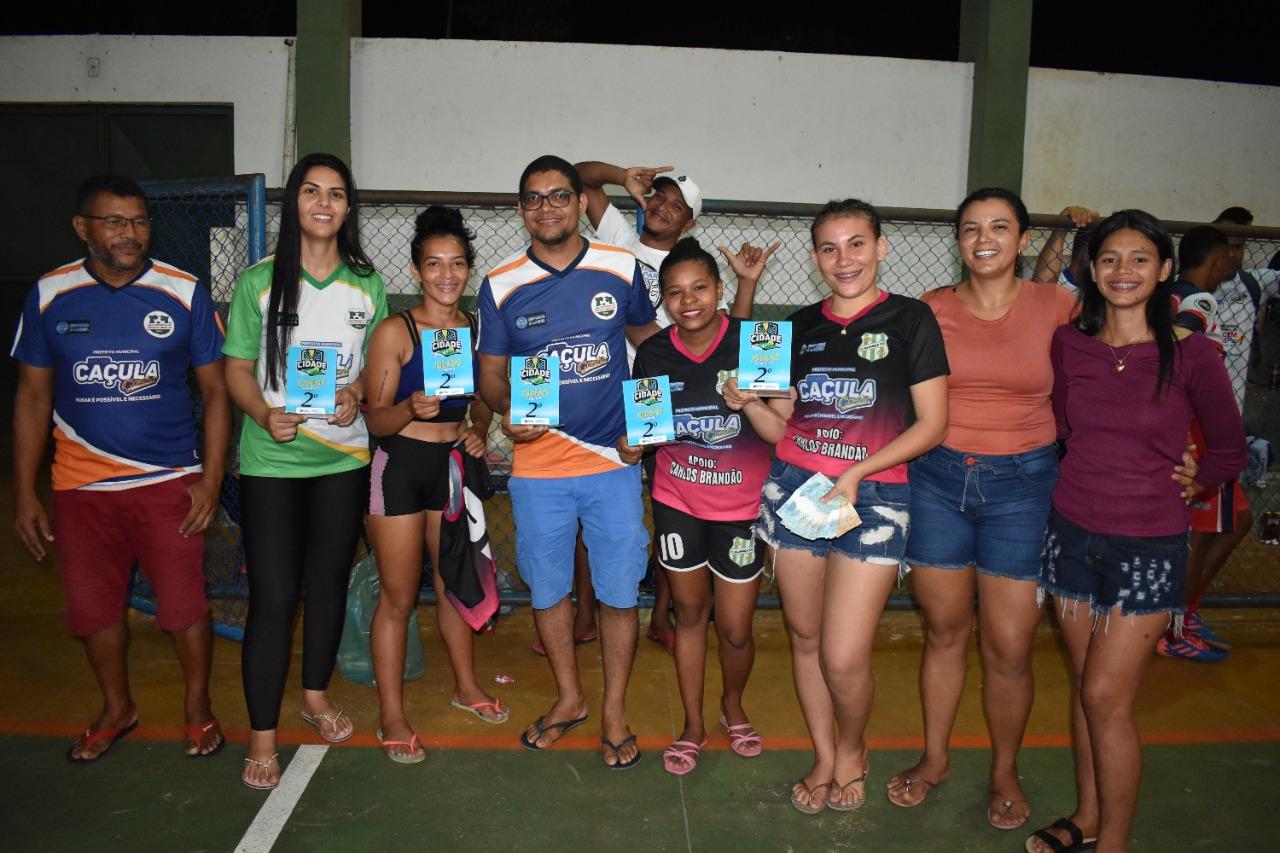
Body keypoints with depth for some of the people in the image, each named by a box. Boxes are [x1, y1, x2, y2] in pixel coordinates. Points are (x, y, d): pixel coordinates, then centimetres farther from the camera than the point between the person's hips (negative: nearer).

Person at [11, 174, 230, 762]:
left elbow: (215, 389, -2)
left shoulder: (184, 293, -5)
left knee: (184, 605, 2)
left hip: (170, 482, -2)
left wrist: (212, 479, -8)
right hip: (81, 486, 2)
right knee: (94, 607, 13)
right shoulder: (49, 296, 0)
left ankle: (198, 706, 27)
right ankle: (117, 709, 37)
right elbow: (33, 397, 5)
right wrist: (23, 493, 3)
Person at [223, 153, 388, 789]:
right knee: (273, 594, -2)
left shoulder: (368, 285, 6)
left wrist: (356, 393, -10)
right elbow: (237, 368, 0)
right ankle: (262, 735, 11)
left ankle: (316, 694, 35)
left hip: (344, 456, 3)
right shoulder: (258, 282, -1)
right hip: (272, 458, -3)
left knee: (329, 581, 14)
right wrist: (264, 414, -19)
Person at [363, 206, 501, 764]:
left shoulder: (477, 330, 2)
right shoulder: (395, 331, -12)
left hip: (454, 465, 5)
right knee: (398, 597, 4)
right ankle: (392, 718, 18)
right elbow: (376, 419, -11)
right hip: (401, 467, -4)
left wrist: (478, 433, -5)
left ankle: (466, 686, 38)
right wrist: (412, 409, -31)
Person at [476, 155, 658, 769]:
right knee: (547, 589, 13)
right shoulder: (501, 286, 1)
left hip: (613, 461, -1)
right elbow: (491, 374, 6)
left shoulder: (621, 269, 1)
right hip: (537, 465, 1)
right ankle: (568, 698, 36)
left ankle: (614, 713, 26)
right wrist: (506, 412, -16)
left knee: (619, 592, 5)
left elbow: (648, 339, 14)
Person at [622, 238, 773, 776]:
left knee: (735, 628, 6)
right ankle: (693, 725, 34)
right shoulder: (653, 354, -5)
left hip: (741, 504, -2)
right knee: (689, 612, 14)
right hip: (678, 501, 2)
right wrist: (631, 446, -12)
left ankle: (734, 706, 39)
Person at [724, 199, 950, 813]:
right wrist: (746, 403, -9)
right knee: (805, 635, 11)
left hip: (872, 496, -4)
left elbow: (932, 424, -4)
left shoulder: (910, 319, -1)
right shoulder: (802, 326, 10)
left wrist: (856, 470, -14)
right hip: (794, 487, 4)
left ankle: (852, 749, 26)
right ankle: (823, 756, 34)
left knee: (844, 658, -6)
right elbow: (781, 426, 12)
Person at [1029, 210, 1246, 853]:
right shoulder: (1069, 343, 0)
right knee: (1085, 686, 14)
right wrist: (1094, 484, 8)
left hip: (1147, 547, -3)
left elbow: (1229, 449, 3)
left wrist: (1170, 490, 7)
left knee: (1106, 696, -3)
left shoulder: (1191, 354, -9)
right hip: (1072, 533, 4)